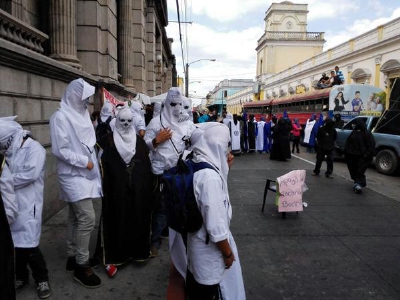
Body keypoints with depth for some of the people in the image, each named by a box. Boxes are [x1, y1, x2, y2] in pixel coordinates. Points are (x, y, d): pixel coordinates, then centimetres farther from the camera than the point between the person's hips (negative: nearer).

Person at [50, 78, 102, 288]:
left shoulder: (82, 114, 10)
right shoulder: (60, 117, -13)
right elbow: (59, 150, -18)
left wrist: (93, 161, 6)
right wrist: (84, 162, -16)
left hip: (83, 174, 8)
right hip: (74, 175, -8)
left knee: (75, 217, 15)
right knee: (87, 218, -10)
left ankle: (72, 257, 28)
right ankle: (81, 266, 3)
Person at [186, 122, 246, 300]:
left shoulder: (196, 166, -4)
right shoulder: (209, 175, -32)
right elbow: (216, 226, -29)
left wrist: (223, 168, 1)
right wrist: (228, 253, -14)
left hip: (198, 238, 8)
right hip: (210, 246, -8)